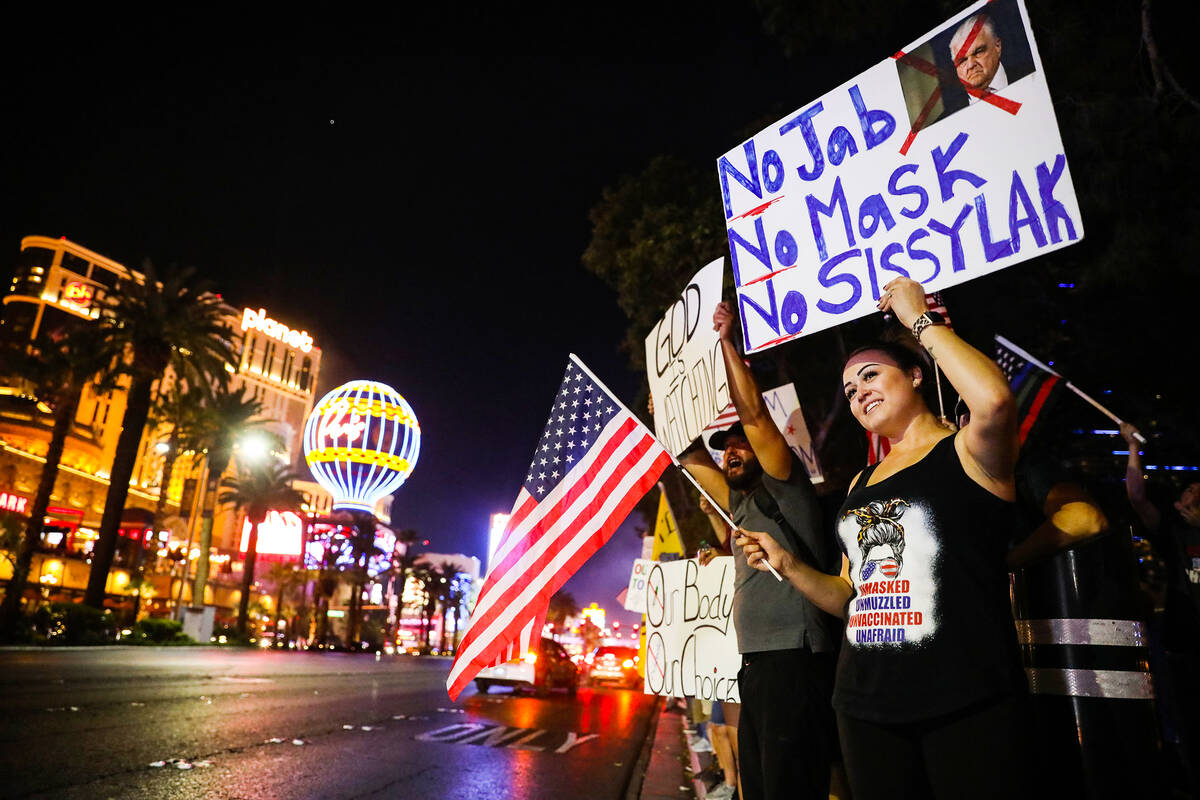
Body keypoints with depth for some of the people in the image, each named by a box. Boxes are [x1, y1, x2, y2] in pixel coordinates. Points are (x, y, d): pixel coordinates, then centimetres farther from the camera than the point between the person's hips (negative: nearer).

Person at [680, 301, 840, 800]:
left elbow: (753, 414, -10)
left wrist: (727, 341, -6)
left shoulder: (784, 488, 0)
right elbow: (691, 457, 27)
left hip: (795, 661, -9)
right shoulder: (741, 503, 21)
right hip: (756, 665, 9)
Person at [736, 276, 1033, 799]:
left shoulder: (966, 452, -3)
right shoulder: (861, 483, 14)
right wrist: (787, 565, 3)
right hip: (866, 706, 6)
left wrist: (919, 318, -15)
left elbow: (994, 400, -29)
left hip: (966, 703, -6)